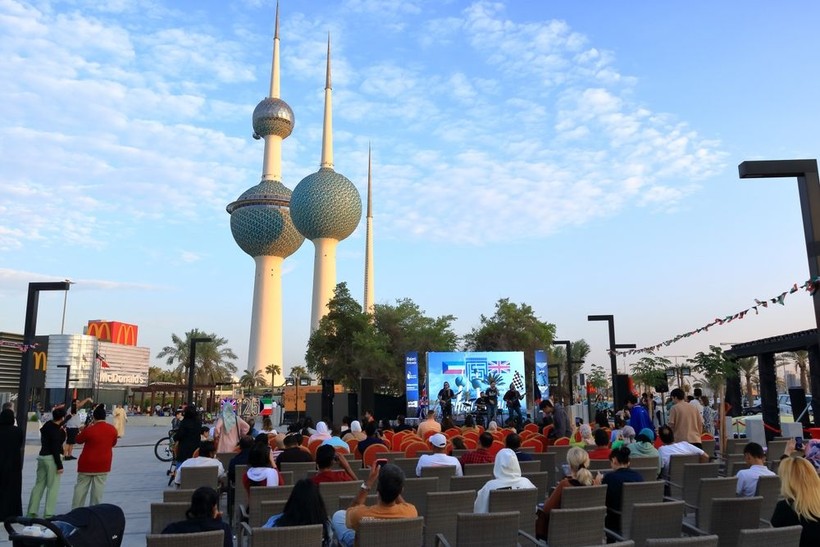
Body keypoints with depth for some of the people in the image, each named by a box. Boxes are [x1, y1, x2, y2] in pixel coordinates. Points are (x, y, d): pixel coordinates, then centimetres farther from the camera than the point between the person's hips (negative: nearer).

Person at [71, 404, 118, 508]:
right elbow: (113, 443, 9)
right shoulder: (113, 429, -6)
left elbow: (78, 440, 2)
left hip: (87, 464, -2)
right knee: (98, 489, 7)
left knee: (80, 488, 11)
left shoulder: (89, 430, -16)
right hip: (103, 465, 2)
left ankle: (75, 510, 16)